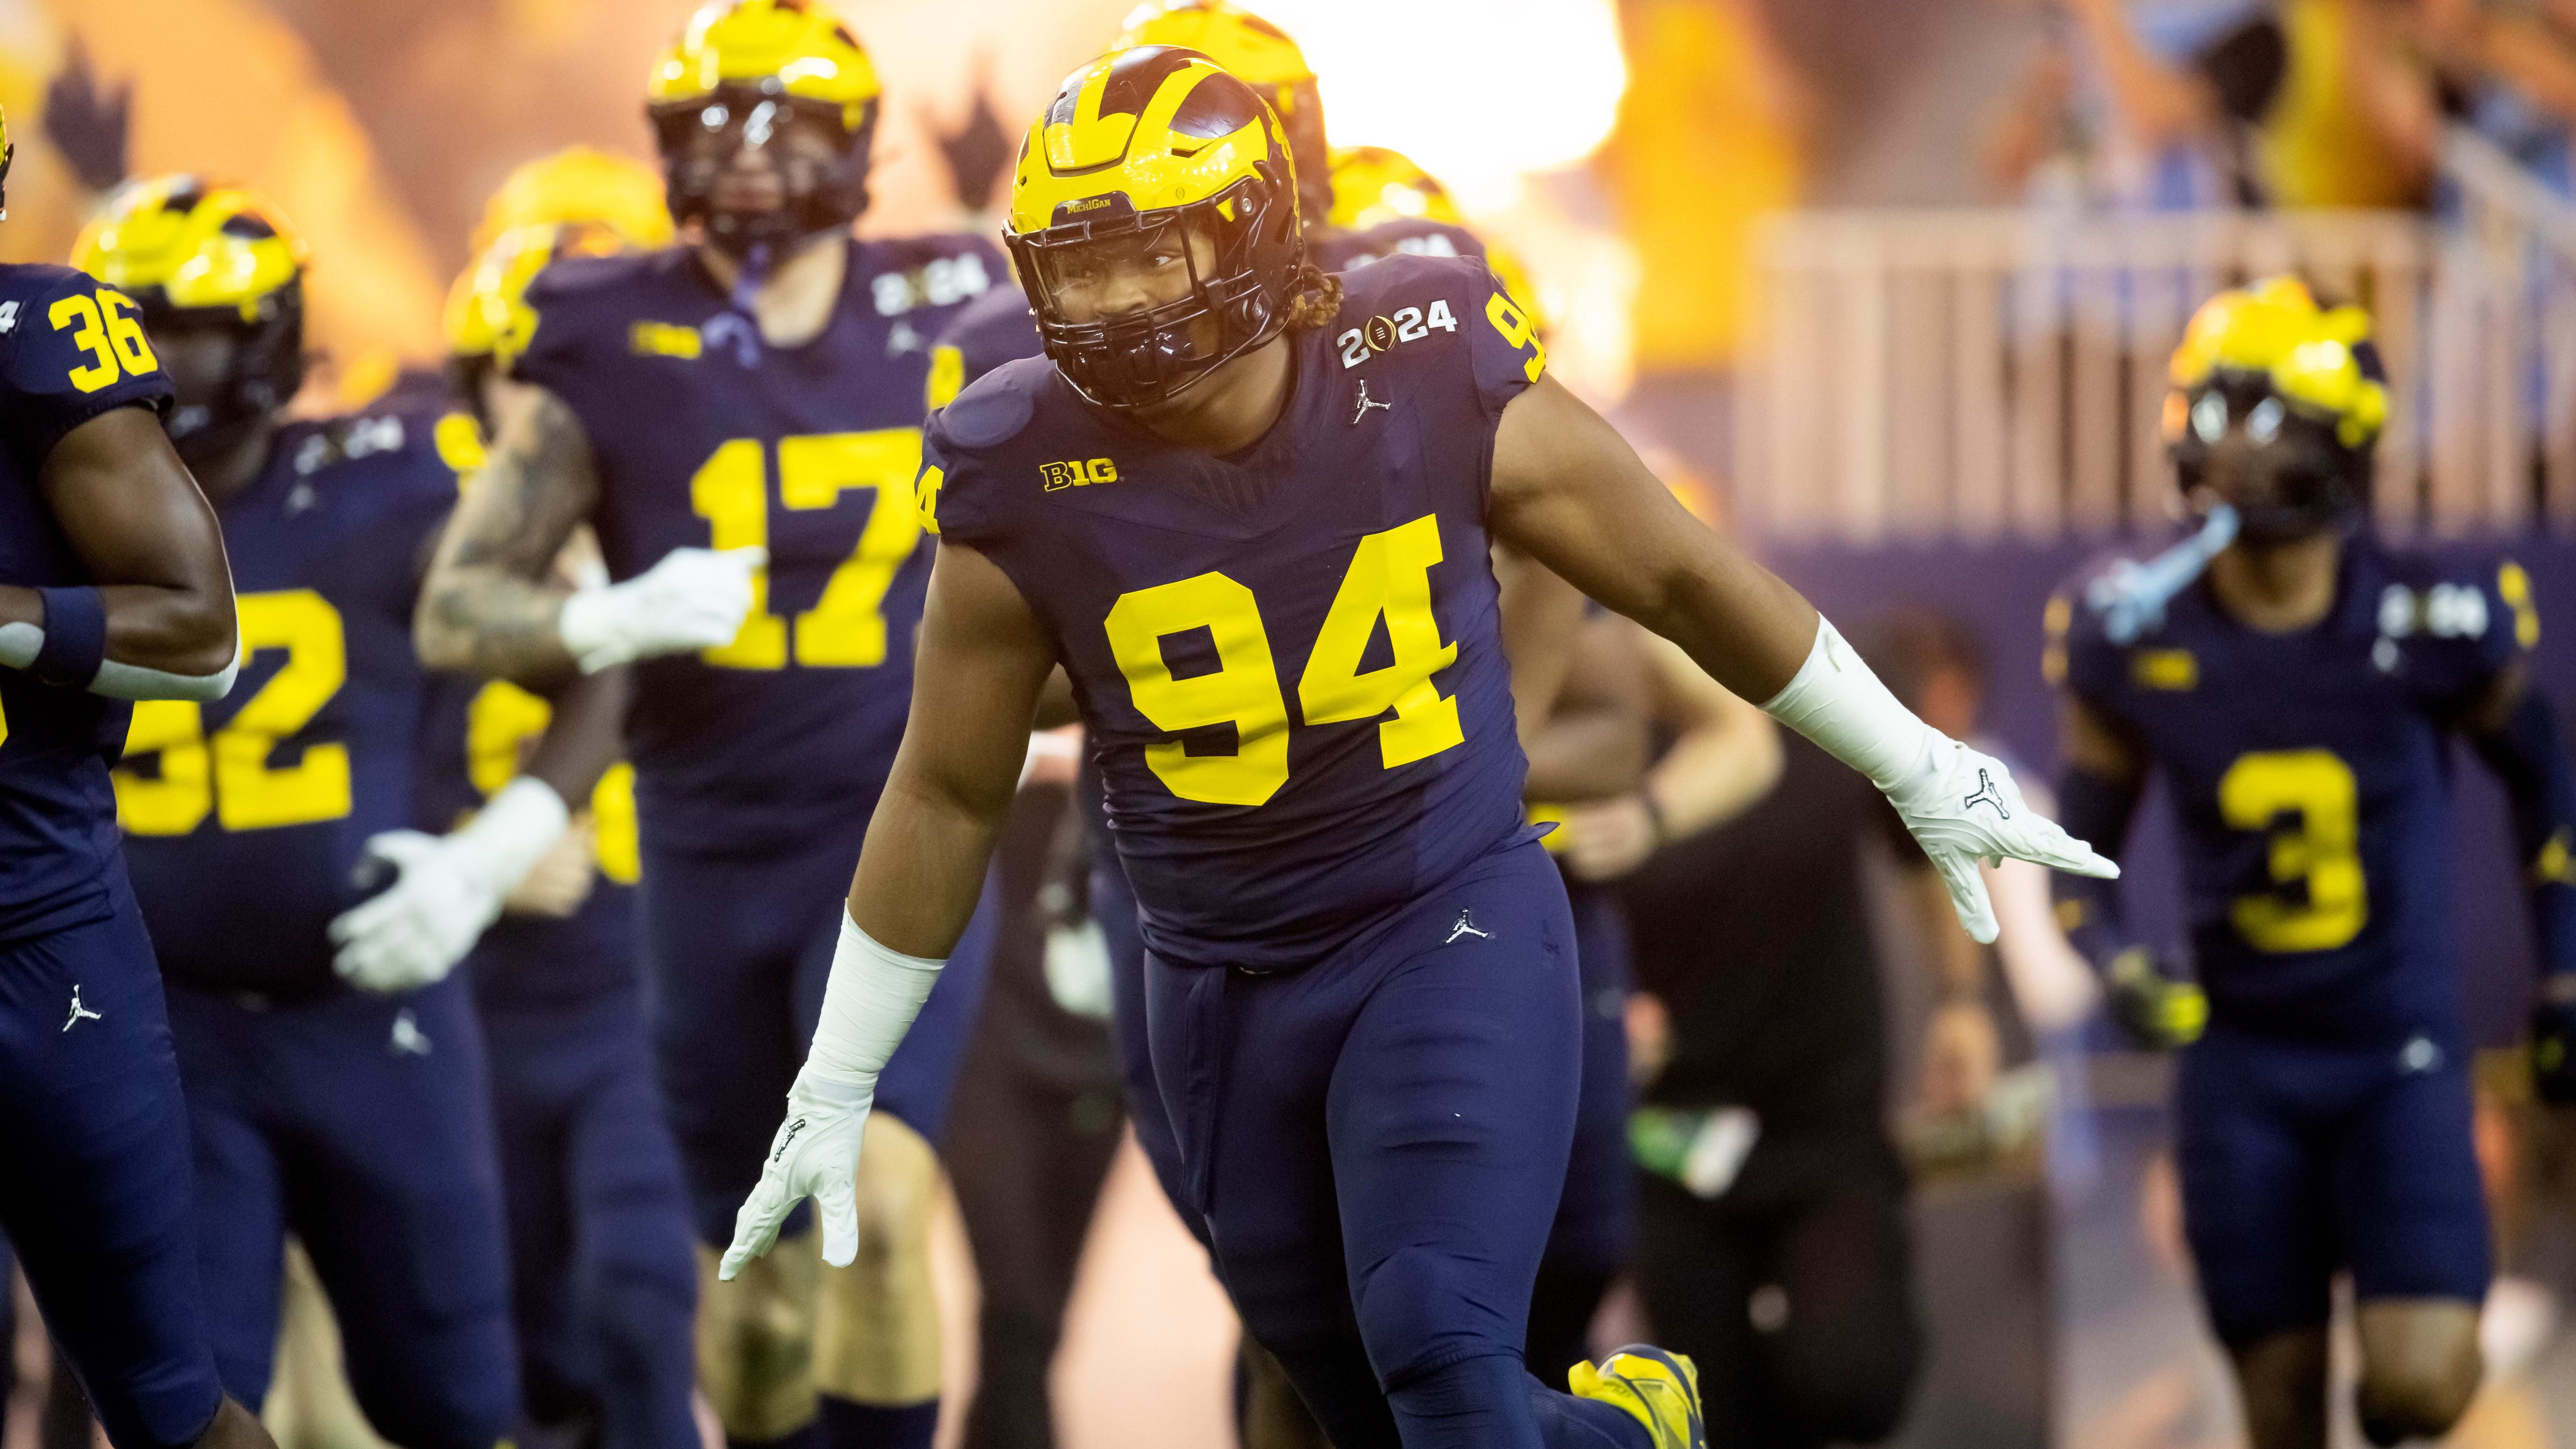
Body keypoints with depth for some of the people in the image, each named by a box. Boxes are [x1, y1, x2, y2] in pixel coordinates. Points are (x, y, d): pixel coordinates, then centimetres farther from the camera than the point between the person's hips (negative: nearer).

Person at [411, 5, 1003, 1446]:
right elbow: (457, 608, -6)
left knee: (879, 1216, -20)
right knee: (748, 1281, 9)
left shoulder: (946, 316, 0)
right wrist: (616, 621, -23)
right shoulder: (609, 343, -5)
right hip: (710, 854, 1)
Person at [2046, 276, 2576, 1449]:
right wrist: (2121, 967, -14)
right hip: (2240, 1056, 2)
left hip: (2399, 1053, -2)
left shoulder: (2427, 626, -13)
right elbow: (2083, 852, 5)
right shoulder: (2136, 639, -8)